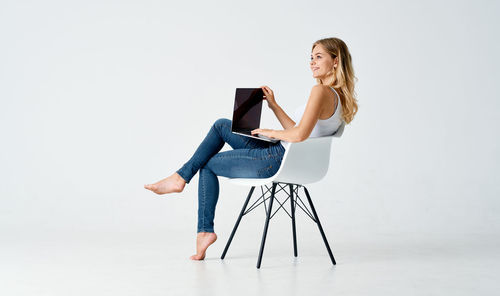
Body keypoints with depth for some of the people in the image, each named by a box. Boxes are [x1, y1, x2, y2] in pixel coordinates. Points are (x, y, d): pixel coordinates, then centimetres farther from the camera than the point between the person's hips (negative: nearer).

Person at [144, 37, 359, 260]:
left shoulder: (322, 91, -19)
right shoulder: (337, 96, 11)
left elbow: (299, 134, -30)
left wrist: (271, 132, -12)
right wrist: (274, 106, 12)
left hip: (280, 162, -10)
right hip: (286, 158, 10)